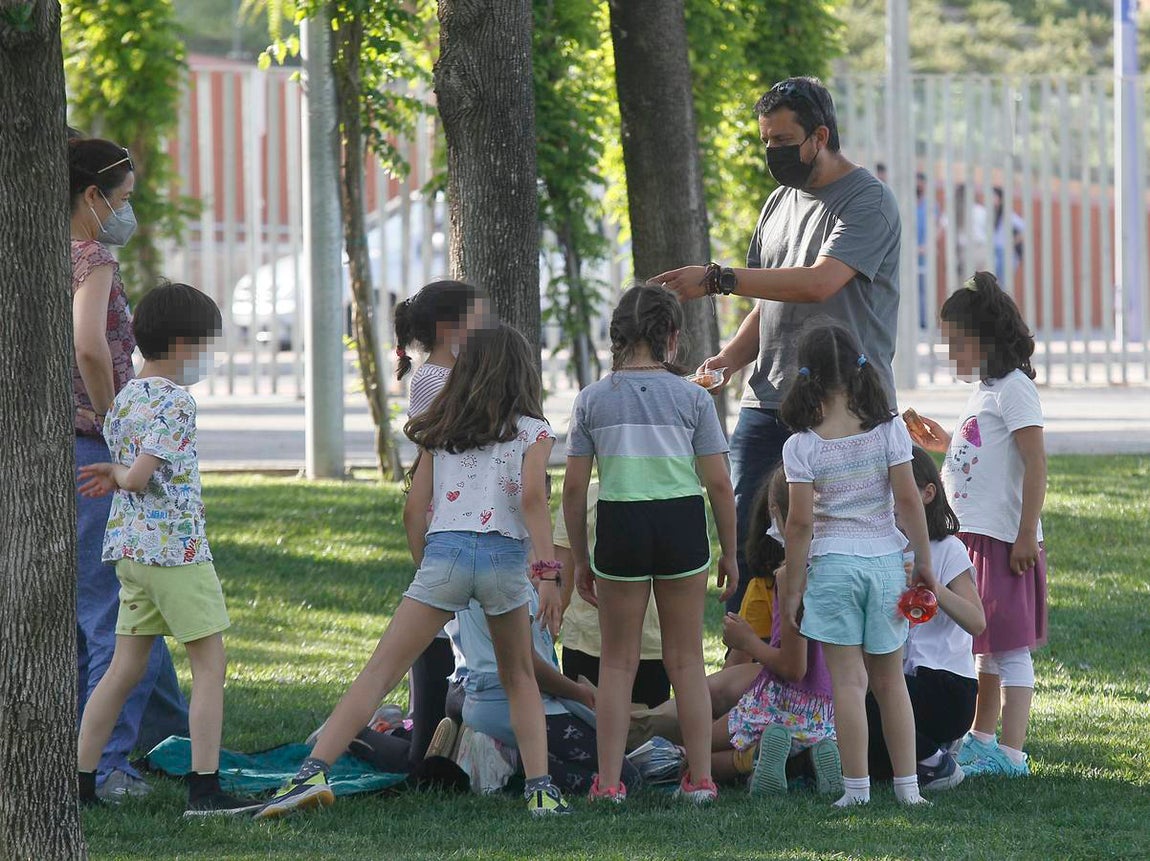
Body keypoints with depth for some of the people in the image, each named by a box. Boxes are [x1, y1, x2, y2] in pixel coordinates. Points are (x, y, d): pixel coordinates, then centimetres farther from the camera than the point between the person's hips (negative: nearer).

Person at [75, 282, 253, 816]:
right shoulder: (175, 402, -14)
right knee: (210, 664, -2)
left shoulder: (124, 398, 13)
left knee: (126, 668, 12)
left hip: (129, 548, 9)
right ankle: (204, 788, -6)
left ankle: (80, 782, 11)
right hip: (176, 547, -9)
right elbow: (139, 477, -18)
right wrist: (119, 475, -1)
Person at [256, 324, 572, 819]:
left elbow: (413, 512, 14)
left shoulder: (442, 431, 19)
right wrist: (548, 572, -12)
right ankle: (541, 789, 8)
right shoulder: (532, 430, 10)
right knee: (519, 678, 19)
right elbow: (532, 497, -7)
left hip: (443, 551, 1)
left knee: (379, 672, -4)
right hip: (505, 555, -1)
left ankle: (314, 772, -17)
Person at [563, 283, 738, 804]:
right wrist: (730, 555, 8)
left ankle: (609, 781, 6)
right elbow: (719, 483, -3)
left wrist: (579, 559, 11)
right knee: (686, 659, 11)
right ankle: (700, 778, 12)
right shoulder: (691, 397, -2)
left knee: (618, 662, 9)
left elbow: (574, 488, 1)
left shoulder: (594, 399, 1)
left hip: (619, 526, 0)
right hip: (682, 524, 0)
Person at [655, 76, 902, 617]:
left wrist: (716, 279, -21)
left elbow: (818, 283, -21)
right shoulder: (781, 203, 19)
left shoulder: (868, 202, -7)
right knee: (742, 536, 0)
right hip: (767, 402, 7)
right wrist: (728, 359, 4)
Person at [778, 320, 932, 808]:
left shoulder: (802, 446, -8)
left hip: (832, 563, -2)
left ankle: (856, 787, -1)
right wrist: (924, 563, 4)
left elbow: (800, 522, -8)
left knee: (848, 681, 1)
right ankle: (907, 785, 12)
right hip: (885, 560, 2)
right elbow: (909, 499, -5)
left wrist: (793, 586, -1)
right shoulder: (888, 430, -4)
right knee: (889, 681, 12)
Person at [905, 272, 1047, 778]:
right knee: (985, 646, 18)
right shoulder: (983, 390, 17)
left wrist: (1028, 535, -22)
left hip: (1004, 540, -10)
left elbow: (1035, 464, -19)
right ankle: (981, 740, 29)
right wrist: (946, 445, 14)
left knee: (1010, 646, -9)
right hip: (974, 536, 10)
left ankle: (1011, 753, -10)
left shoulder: (1013, 388, -12)